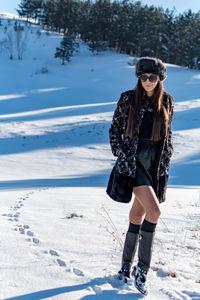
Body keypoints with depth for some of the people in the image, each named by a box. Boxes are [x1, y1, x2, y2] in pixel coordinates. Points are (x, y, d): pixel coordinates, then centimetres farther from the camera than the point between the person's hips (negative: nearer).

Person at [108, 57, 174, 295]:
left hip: (156, 163, 4)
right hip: (132, 161, -4)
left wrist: (166, 159, 11)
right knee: (154, 211, -17)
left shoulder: (167, 101, 6)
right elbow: (115, 128, 6)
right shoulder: (127, 99, -3)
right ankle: (142, 269, -2)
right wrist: (119, 152, -4)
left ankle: (127, 264, 24)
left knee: (138, 212, 9)